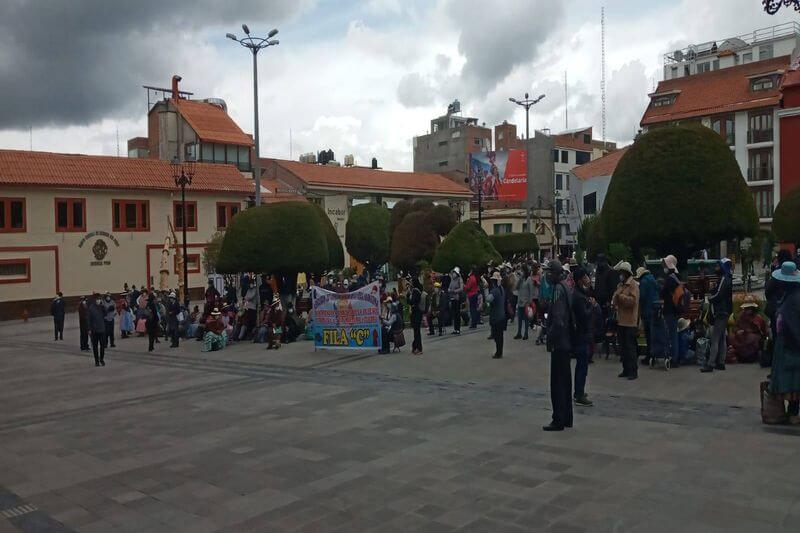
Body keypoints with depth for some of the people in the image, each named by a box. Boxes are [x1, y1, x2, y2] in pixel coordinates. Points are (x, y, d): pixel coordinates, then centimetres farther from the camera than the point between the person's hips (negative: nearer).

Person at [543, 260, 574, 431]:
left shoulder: (558, 290, -17)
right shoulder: (566, 288, 11)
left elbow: (558, 320, -22)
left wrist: (550, 340, -15)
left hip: (559, 342, -10)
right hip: (567, 341, 10)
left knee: (558, 382, -3)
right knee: (565, 380, 15)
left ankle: (559, 420, 2)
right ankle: (567, 418, 24)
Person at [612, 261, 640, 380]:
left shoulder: (633, 285, -10)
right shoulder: (620, 284, 15)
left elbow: (632, 300, -21)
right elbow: (615, 299, 19)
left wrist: (620, 295, -20)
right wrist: (614, 302, -2)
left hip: (630, 322, -8)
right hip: (620, 321, 8)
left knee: (630, 348, -5)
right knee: (623, 347, 13)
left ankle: (633, 371, 2)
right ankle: (626, 369, 21)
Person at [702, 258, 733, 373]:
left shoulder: (724, 279, -13)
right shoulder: (726, 279, 17)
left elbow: (719, 295, -20)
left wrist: (710, 299, -4)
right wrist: (712, 299, 0)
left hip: (721, 313, -10)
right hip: (723, 312, 10)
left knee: (715, 339, -11)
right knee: (722, 339, 12)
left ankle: (710, 364, -12)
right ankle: (720, 362, 17)